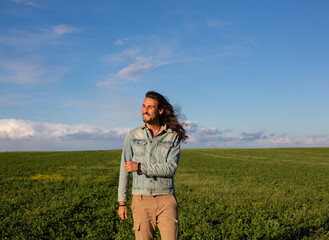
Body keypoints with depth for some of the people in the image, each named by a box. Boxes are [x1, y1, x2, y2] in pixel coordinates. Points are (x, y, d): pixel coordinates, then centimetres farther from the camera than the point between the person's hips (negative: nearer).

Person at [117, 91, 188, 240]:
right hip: (141, 200, 1)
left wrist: (140, 167, -19)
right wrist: (122, 202, 4)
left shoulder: (173, 136, 0)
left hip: (166, 200, -1)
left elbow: (171, 168, -12)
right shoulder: (133, 136, 4)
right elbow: (124, 171, 6)